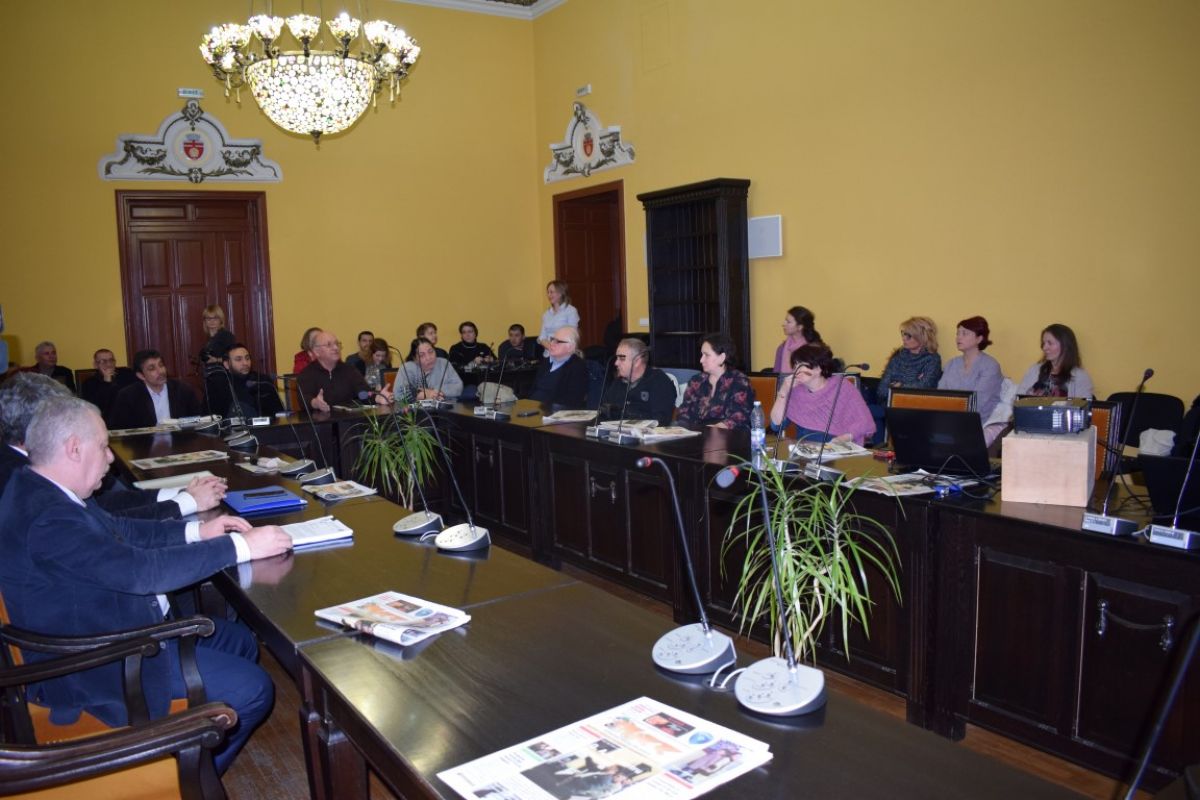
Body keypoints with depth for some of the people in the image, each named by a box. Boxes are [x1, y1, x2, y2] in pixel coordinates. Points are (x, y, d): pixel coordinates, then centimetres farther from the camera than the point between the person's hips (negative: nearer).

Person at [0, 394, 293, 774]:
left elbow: (118, 531, 13)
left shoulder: (39, 489, 3)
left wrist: (197, 531, 3)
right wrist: (240, 546, -26)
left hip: (101, 631, 11)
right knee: (253, 690, -12)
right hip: (98, 664, -11)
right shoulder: (47, 518, -31)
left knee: (240, 640, 16)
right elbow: (144, 569, -33)